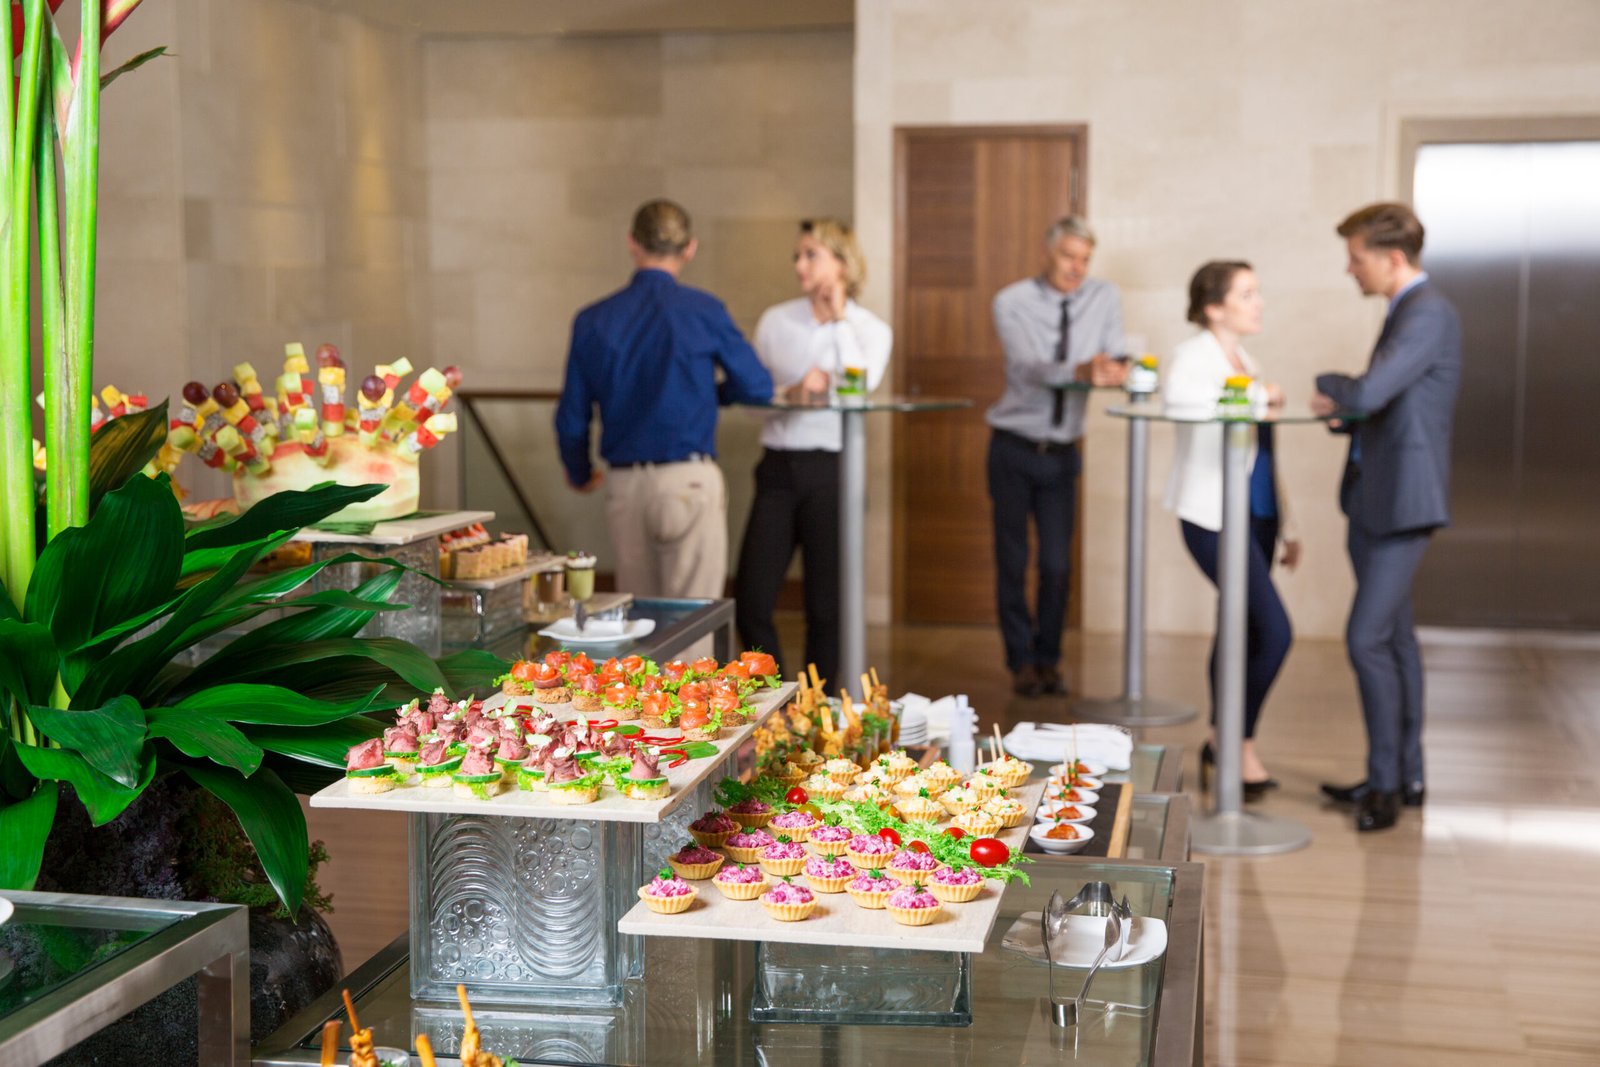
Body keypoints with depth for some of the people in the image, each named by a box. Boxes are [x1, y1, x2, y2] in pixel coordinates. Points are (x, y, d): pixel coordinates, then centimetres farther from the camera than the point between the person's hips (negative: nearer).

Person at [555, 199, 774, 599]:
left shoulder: (592, 321, 4)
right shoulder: (703, 311, -5)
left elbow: (572, 420, 9)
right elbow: (758, 388, 2)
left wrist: (580, 475, 28)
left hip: (623, 486, 4)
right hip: (689, 480, -4)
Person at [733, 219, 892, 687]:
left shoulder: (871, 329, 4)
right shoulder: (775, 321, 9)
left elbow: (860, 387, -14)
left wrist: (840, 320, -8)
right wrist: (790, 392, -13)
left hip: (832, 470, -2)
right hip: (779, 467, 2)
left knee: (826, 605, 4)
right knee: (751, 600, -2)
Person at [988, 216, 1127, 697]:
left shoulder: (1105, 298, 0)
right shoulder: (1012, 302, -10)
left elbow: (1112, 360, -7)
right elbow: (1027, 366, -26)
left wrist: (1113, 368, -32)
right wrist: (1078, 371, -44)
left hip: (1061, 452, 2)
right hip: (1014, 447, -2)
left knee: (1057, 565, 2)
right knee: (1012, 560, 4)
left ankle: (1048, 660, 19)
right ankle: (1021, 661, 18)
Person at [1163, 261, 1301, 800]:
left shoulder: (1244, 363, 18)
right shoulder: (1194, 355, -8)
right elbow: (1176, 392, -34)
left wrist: (1286, 526, 21)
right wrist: (1258, 393, -23)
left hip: (1255, 516, 8)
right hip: (1215, 518, -8)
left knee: (1242, 632, 11)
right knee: (1275, 633, -13)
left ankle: (1223, 752, 21)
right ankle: (1239, 743, 4)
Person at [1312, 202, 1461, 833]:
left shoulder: (1428, 313, -16)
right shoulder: (1406, 310, 15)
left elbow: (1370, 392, -26)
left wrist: (1330, 389, -6)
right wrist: (1342, 411, 4)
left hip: (1404, 502, -10)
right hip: (1375, 499, 10)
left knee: (1367, 638, -10)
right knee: (1394, 637, 14)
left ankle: (1386, 782, 0)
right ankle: (1405, 776, 23)